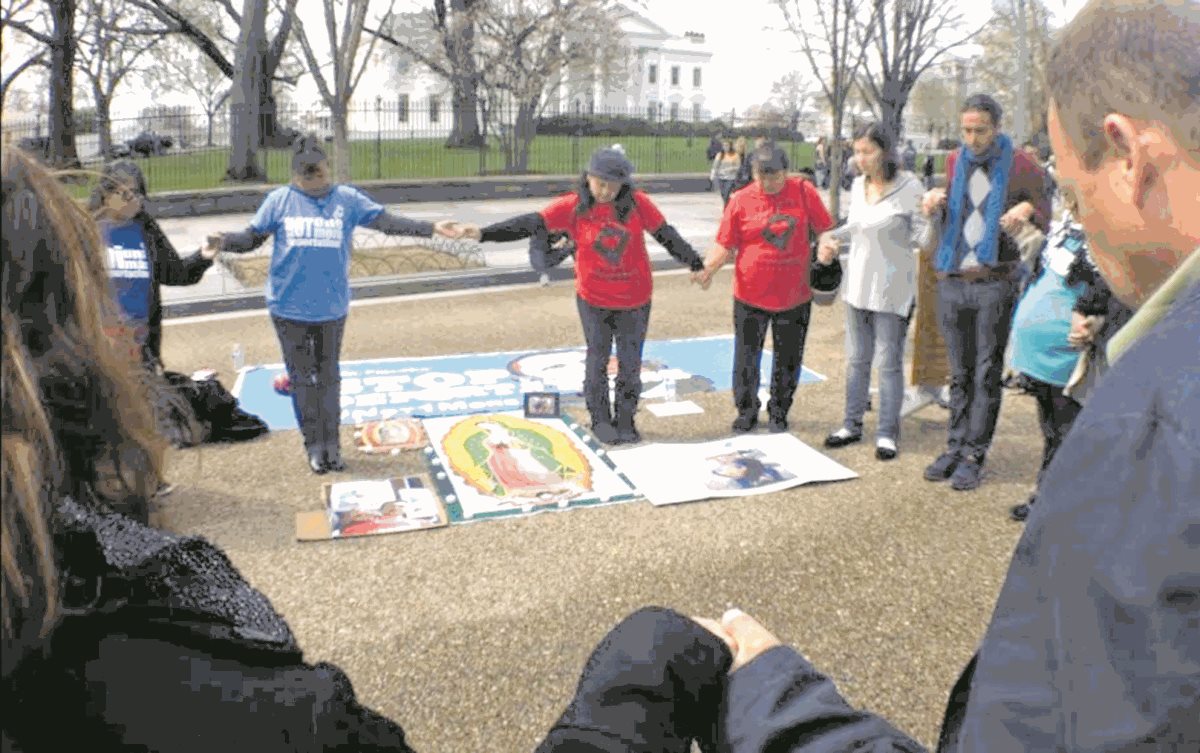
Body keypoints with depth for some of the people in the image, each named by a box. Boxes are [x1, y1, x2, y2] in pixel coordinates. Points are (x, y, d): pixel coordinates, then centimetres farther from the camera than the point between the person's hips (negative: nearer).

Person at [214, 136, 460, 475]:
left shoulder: (348, 199, 0)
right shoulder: (279, 200, -1)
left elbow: (387, 221, -2)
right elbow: (252, 237, 1)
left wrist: (431, 228, -10)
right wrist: (225, 242, -18)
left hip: (331, 307, 1)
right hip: (288, 307, 0)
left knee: (329, 377, 12)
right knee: (302, 378, 7)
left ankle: (331, 444, 23)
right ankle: (315, 446, 19)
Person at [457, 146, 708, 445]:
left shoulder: (638, 202, -10)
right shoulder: (573, 206, -13)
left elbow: (666, 234, -2)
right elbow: (531, 224, -17)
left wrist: (696, 264, 1)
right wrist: (484, 233, -26)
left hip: (635, 299, 1)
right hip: (594, 299, -1)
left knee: (630, 362, 12)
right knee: (597, 359, 12)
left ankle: (626, 420, 28)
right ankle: (600, 420, 29)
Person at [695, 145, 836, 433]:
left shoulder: (804, 192, -3)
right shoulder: (740, 201, -5)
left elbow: (825, 228, 6)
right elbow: (724, 245, -3)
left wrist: (826, 256, -11)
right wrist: (708, 267, -20)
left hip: (795, 296, 1)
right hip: (750, 296, -1)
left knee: (788, 360, 14)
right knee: (746, 358, 7)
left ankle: (779, 412, 33)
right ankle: (746, 412, 26)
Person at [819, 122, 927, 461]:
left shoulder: (909, 186, -13)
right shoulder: (858, 185, 5)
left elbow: (920, 237, -11)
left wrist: (929, 214, -30)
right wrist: (832, 236, 3)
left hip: (892, 287, -6)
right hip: (858, 283, 6)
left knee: (889, 363, 2)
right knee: (856, 359, 15)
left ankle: (887, 433, 13)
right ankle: (852, 425, 27)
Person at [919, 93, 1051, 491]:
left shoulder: (1020, 165, -3)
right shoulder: (955, 161, 11)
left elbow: (1049, 220, 3)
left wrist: (1028, 209, -19)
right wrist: (934, 207, 1)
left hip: (995, 282, -4)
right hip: (952, 280, 4)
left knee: (986, 373, 2)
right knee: (959, 373, 11)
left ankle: (974, 455, 10)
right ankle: (955, 446, 19)